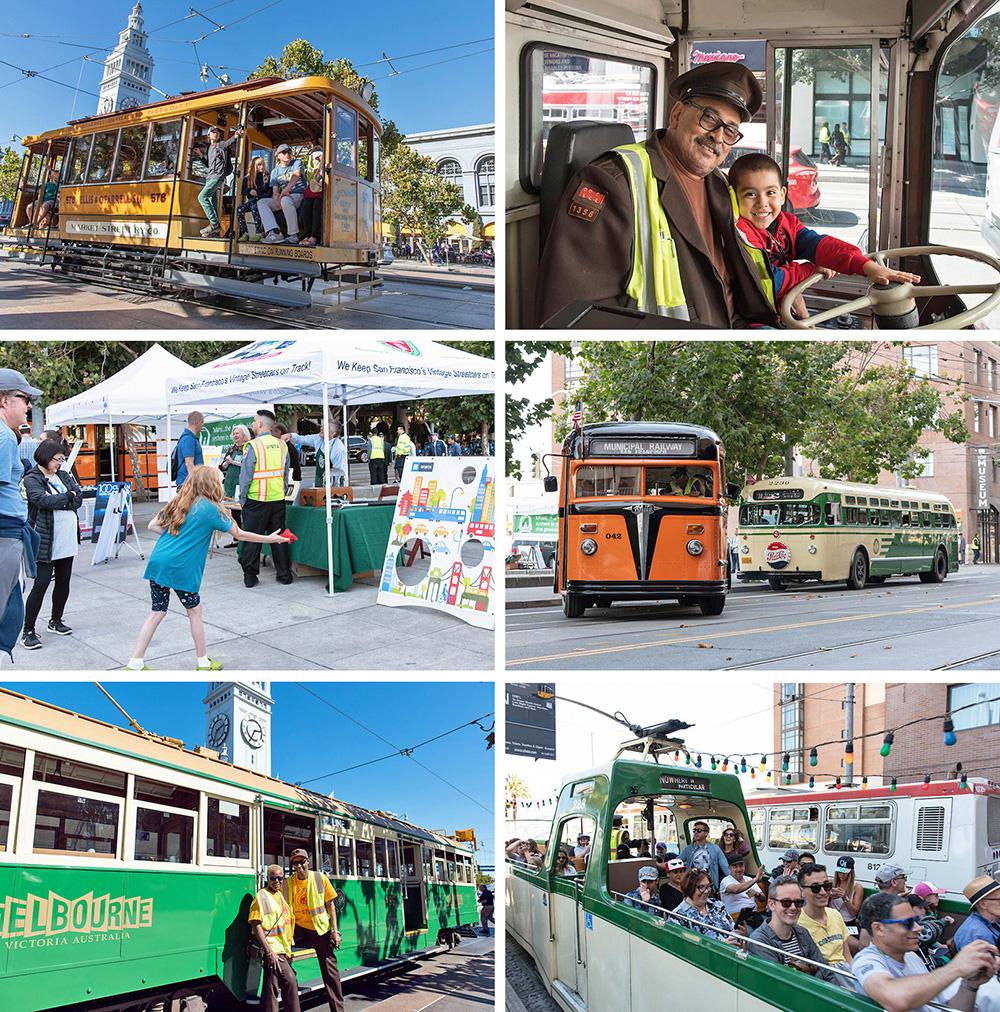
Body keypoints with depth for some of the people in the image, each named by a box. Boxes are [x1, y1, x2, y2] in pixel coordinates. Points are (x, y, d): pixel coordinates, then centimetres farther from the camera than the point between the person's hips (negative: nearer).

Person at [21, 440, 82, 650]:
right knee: (41, 583, -8)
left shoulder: (64, 475, 11)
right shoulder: (32, 479, -5)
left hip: (67, 540, 6)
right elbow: (43, 500, -22)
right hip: (46, 541, -6)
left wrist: (55, 503, -13)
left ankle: (56, 621, 31)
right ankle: (28, 631, -1)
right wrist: (68, 496, -10)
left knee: (63, 581, 14)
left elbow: (78, 500, 1)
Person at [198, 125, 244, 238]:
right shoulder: (210, 148, 23)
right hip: (210, 177, 8)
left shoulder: (221, 145, 1)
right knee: (212, 203, 3)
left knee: (202, 196, -22)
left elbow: (230, 142, -20)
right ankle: (215, 232, 2)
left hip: (217, 176, -8)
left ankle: (214, 223, -26)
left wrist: (236, 136, -39)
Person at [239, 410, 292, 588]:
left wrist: (242, 499, -1)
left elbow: (245, 476, -10)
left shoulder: (253, 446, -12)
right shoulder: (281, 445, 5)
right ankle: (284, 574, 14)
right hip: (278, 500, 5)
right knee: (279, 537, 11)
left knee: (252, 539, 4)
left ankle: (250, 576, 7)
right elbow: (286, 474, 11)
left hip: (256, 500, -4)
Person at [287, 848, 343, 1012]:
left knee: (330, 971, 1)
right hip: (299, 929, 1)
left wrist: (334, 930, -5)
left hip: (321, 929, -1)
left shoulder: (320, 878, -4)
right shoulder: (288, 883, -3)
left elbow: (330, 905, 1)